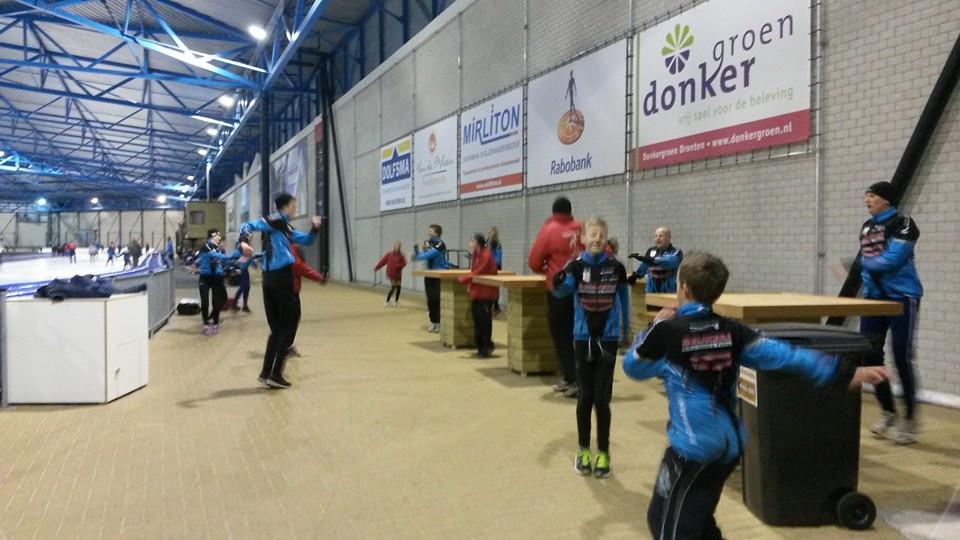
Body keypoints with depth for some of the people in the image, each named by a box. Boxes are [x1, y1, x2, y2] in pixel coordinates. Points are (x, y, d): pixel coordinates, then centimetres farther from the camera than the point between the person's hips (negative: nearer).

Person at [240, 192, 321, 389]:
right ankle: (275, 375, 2)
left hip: (270, 279, 9)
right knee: (289, 324, 1)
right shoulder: (275, 220, -6)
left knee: (278, 327, 14)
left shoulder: (286, 228, 18)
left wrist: (314, 228, 8)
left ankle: (266, 373, 17)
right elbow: (248, 225, -17)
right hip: (281, 278, -9)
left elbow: (306, 240, 27)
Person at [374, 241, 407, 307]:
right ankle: (387, 301, 6)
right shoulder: (389, 254, -6)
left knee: (398, 287, 2)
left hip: (398, 274, 3)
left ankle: (396, 302, 17)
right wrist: (376, 268, -8)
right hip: (391, 274, -3)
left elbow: (404, 263, -5)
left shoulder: (401, 255, 0)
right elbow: (383, 261, -7)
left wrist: (399, 266, -24)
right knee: (393, 287, -7)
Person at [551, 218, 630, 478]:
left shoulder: (616, 267, -4)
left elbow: (623, 296, 11)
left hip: (608, 338, 0)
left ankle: (603, 453, 16)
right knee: (585, 396, 8)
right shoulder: (576, 266, -7)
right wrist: (557, 282, -47)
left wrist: (626, 325, 20)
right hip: (583, 338, 0)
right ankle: (583, 450, 24)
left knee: (602, 398, 1)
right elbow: (563, 291, -25)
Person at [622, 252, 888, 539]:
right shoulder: (731, 330, -1)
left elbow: (632, 367, 0)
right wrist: (848, 373, 1)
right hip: (728, 442, 7)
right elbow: (784, 354, -4)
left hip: (693, 447, -7)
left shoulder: (668, 330, -14)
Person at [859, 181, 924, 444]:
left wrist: (866, 263, -6)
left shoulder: (902, 223, -11)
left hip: (902, 298, -7)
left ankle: (910, 420, 12)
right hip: (875, 298, 7)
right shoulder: (867, 226, 12)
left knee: (902, 358, -3)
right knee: (870, 356, 6)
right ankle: (889, 413, 22)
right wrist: (868, 289, 0)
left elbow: (893, 259, -21)